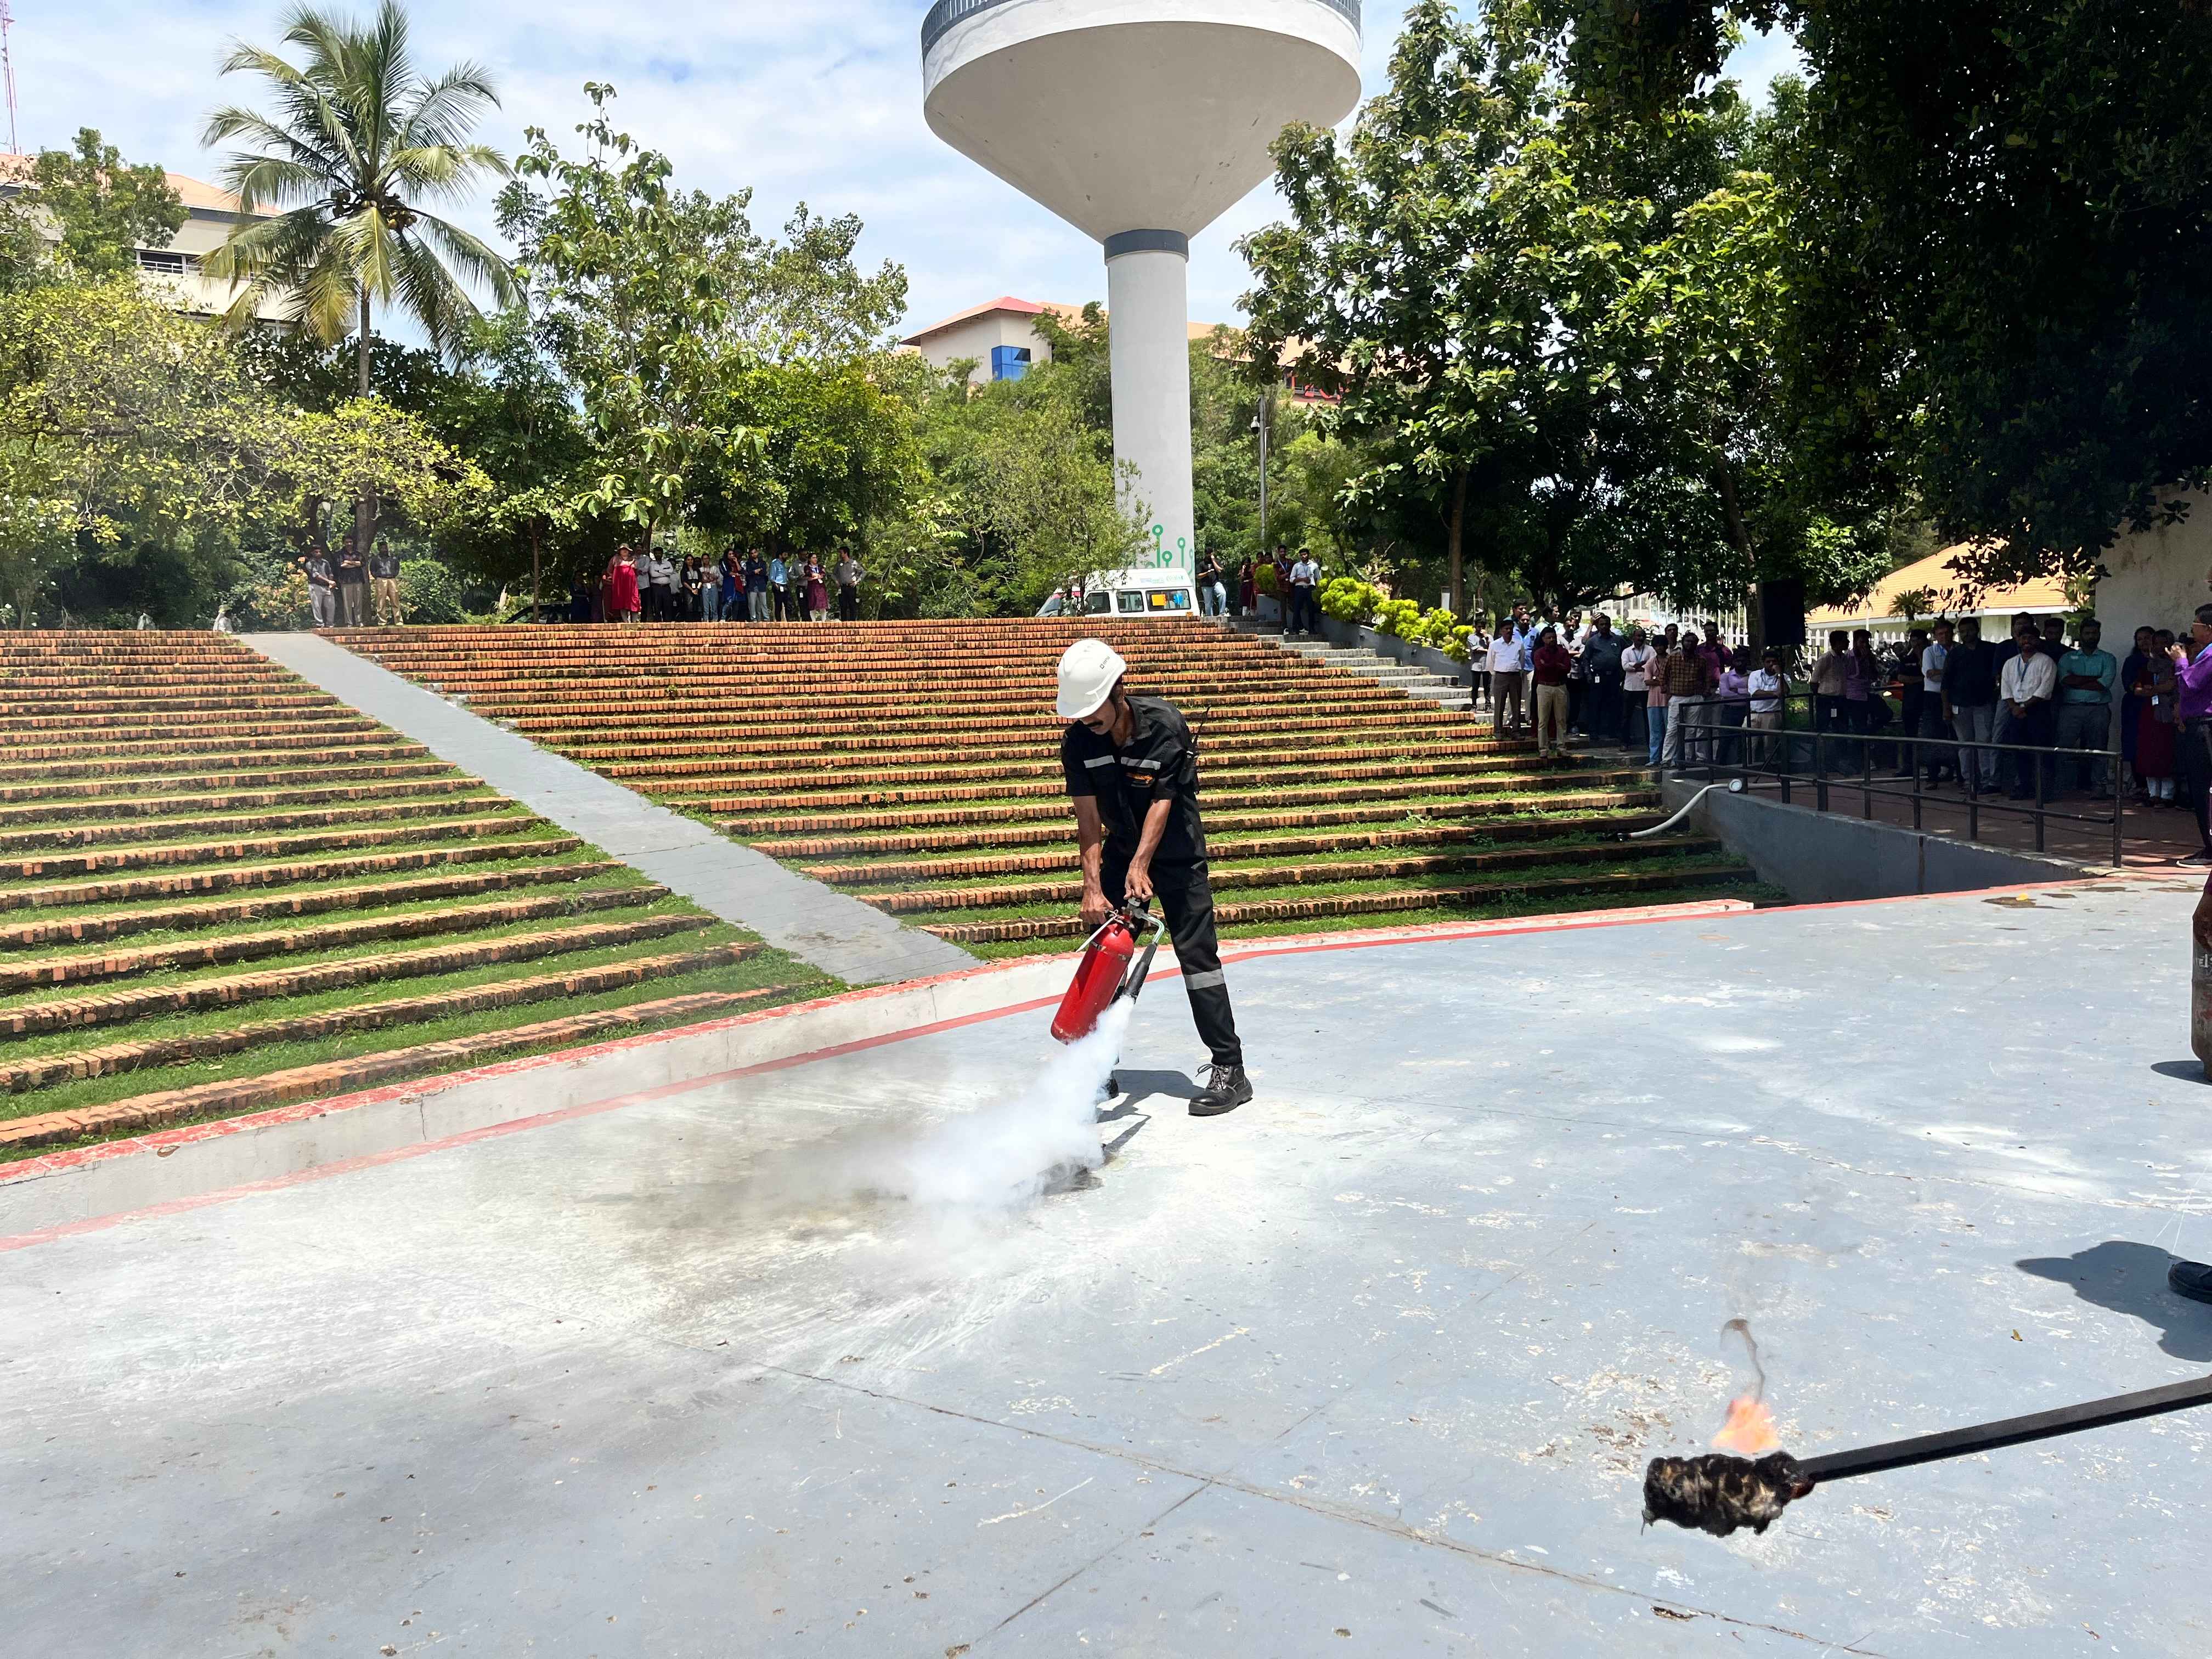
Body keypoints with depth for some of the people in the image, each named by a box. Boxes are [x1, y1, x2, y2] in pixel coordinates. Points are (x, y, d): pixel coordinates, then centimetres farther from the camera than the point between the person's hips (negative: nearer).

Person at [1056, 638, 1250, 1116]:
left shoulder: (1166, 724, -23)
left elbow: (1163, 802, -22)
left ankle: (1230, 1069, -6)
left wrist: (1140, 866, -29)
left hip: (1176, 853, -4)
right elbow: (1088, 818, -14)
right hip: (1121, 851, 4)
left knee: (1197, 952, -9)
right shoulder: (1078, 741, -13)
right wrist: (1093, 887, -22)